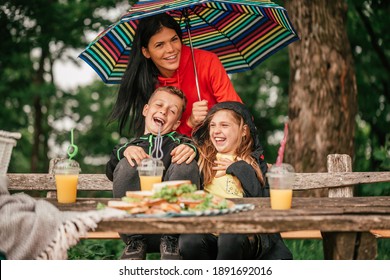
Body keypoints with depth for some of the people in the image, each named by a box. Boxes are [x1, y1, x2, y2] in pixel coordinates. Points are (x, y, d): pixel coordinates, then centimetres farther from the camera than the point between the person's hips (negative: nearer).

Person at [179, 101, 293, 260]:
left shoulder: (255, 164, 13)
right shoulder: (202, 160, 18)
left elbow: (265, 201, -1)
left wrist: (240, 169, 0)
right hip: (208, 232, 1)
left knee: (230, 239, -36)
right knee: (189, 241, -32)